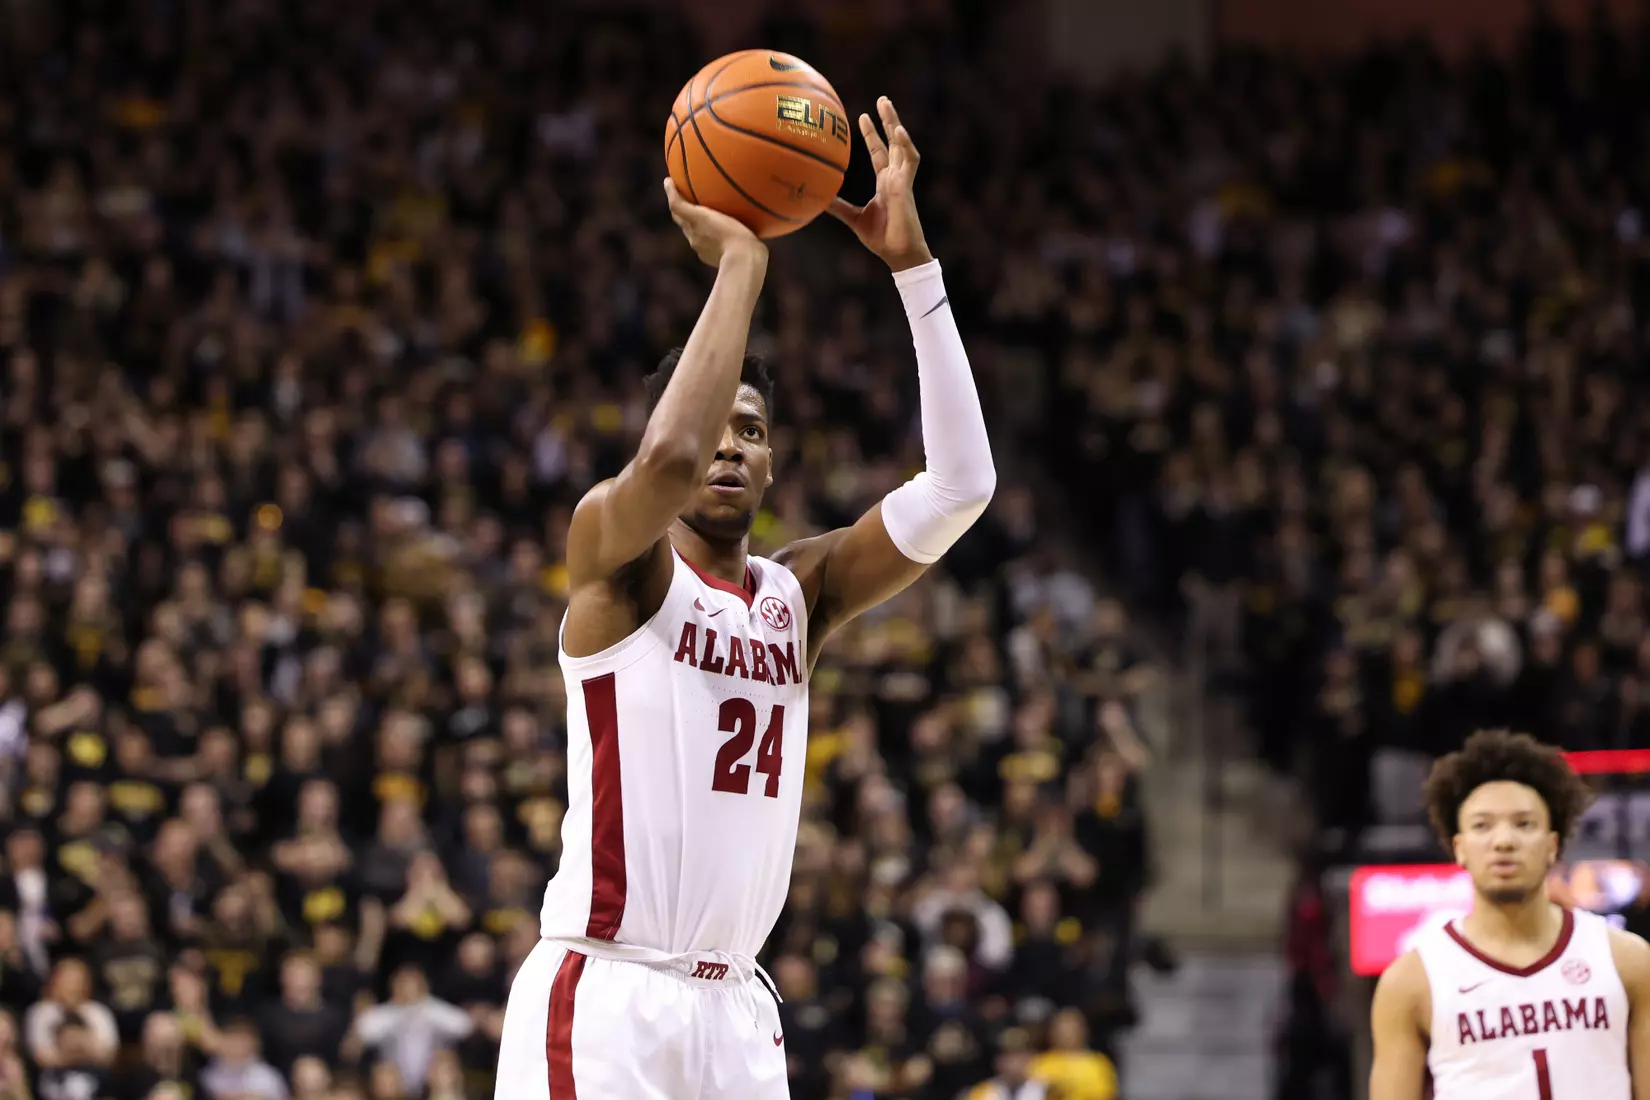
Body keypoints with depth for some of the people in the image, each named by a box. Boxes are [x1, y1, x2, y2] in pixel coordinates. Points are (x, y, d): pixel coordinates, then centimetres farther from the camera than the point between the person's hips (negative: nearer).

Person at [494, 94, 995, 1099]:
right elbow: (668, 458, -26)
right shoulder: (612, 552, -3)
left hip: (733, 1008, 6)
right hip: (606, 991, -6)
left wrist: (912, 262, -5)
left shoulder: (799, 593, 12)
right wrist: (739, 262, -17)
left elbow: (960, 486, 1)